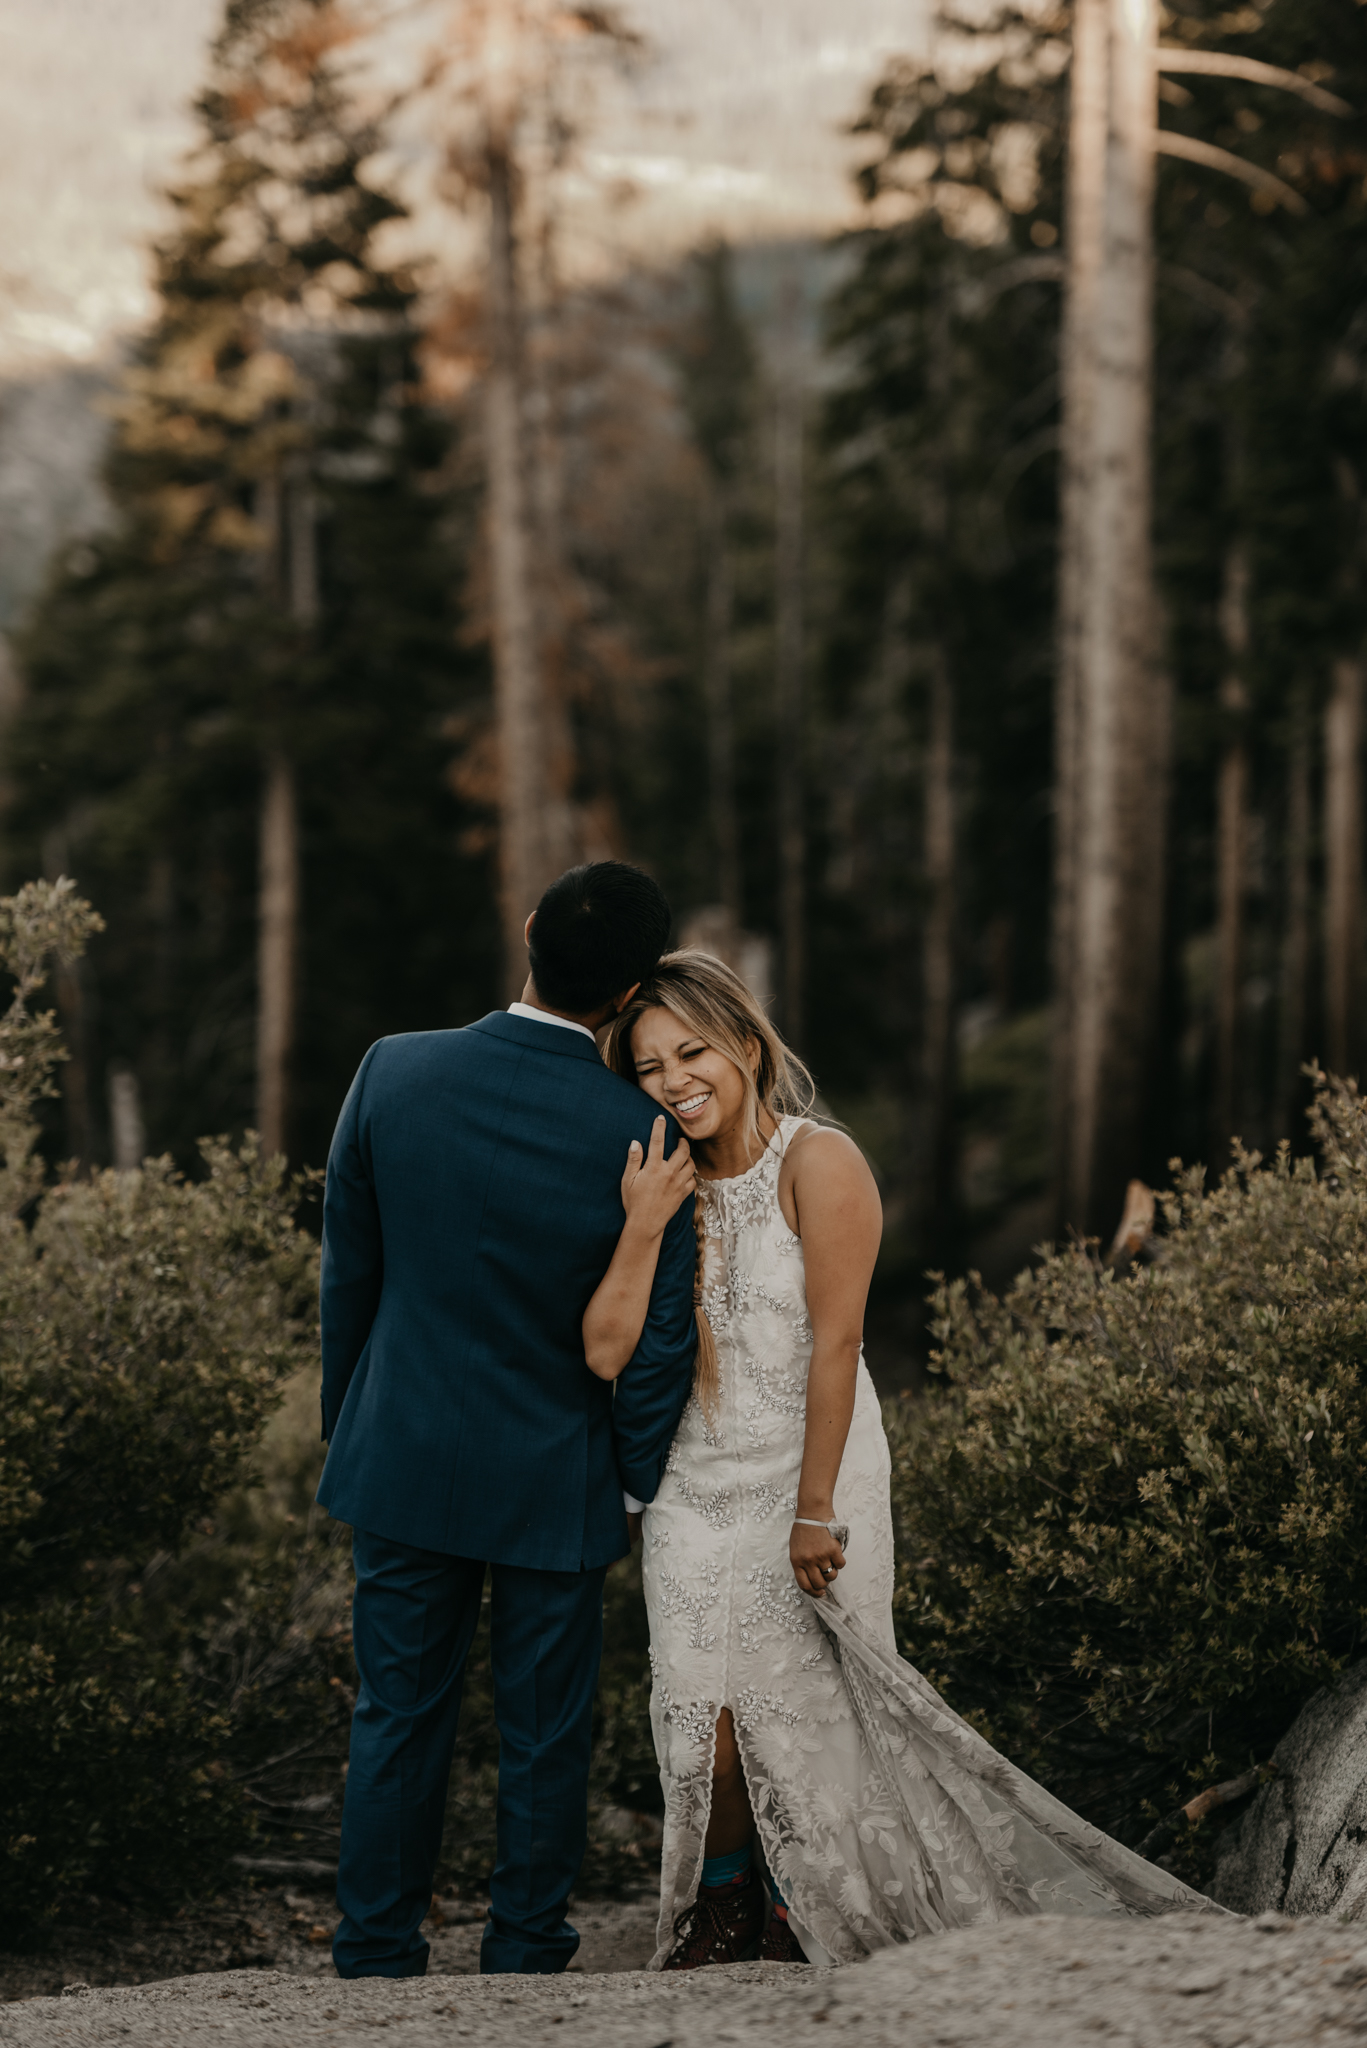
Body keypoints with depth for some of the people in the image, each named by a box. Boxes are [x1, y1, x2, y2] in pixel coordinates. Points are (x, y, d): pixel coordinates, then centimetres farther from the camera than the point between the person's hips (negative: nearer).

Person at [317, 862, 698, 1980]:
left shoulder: (394, 1071, -11)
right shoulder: (645, 1133, -18)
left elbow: (348, 1267, 0)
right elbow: (657, 1340, -11)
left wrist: (346, 1417, 15)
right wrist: (632, 1486, 5)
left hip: (402, 1461, 2)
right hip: (554, 1484, -2)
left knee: (399, 1719, 13)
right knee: (545, 1737, 13)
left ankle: (377, 1963, 21)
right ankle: (524, 1963, 23)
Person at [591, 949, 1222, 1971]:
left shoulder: (818, 1164, -11)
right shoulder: (672, 1185, 5)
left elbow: (834, 1341, -15)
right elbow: (607, 1350, -4)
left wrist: (815, 1509, -17)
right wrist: (644, 1227, -16)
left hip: (806, 1478, -4)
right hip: (696, 1492, 5)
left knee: (800, 1717, 1)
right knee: (708, 1722, 4)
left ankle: (806, 1932, 18)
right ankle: (720, 1920, 24)